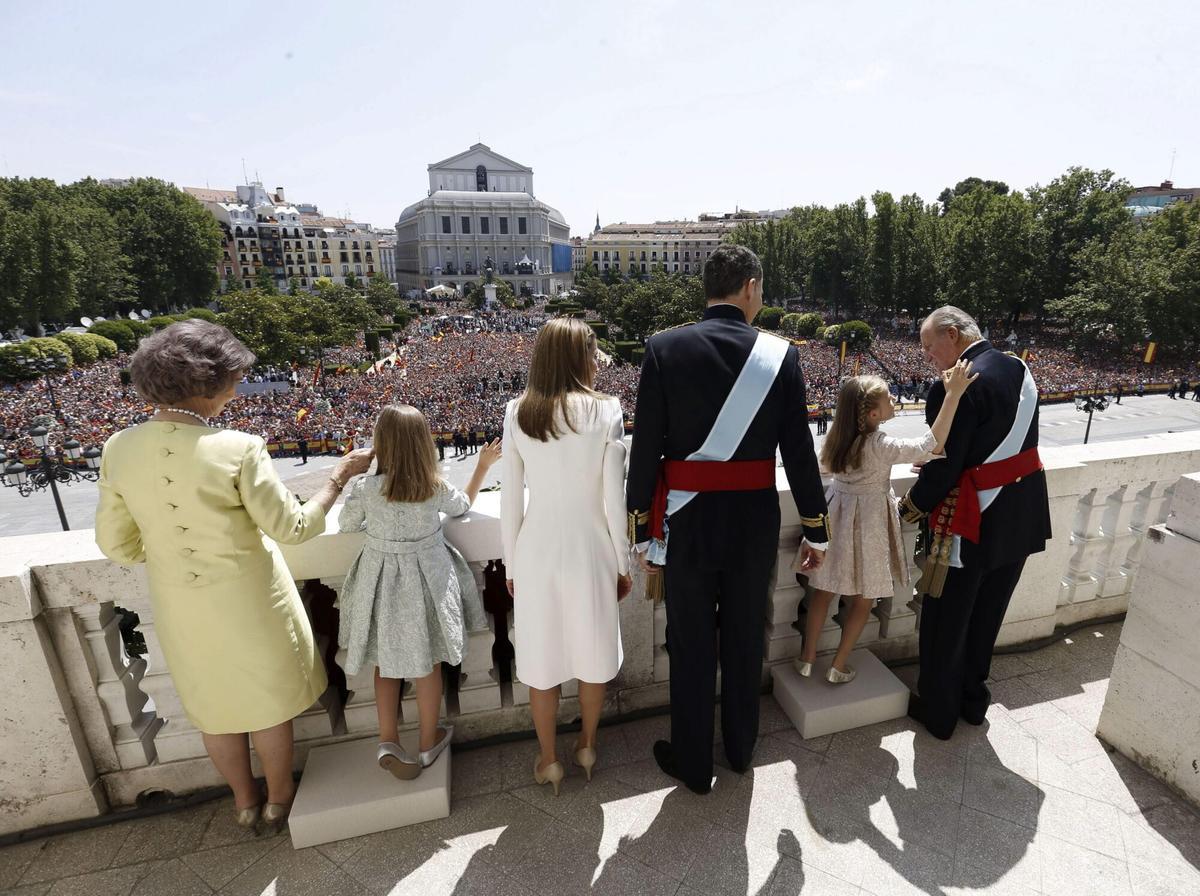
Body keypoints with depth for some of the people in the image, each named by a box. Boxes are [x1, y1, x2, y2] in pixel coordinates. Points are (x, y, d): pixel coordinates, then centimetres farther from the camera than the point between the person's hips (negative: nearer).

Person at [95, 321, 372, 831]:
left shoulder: (119, 449, -11)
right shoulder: (238, 450, -26)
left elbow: (116, 544, -2)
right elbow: (292, 528, -19)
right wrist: (340, 475, -9)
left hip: (182, 608, 4)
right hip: (249, 602, -4)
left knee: (215, 704, 25)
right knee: (269, 700, 20)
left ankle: (245, 802, 47)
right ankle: (279, 799, 42)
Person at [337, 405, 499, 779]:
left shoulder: (365, 488, -18)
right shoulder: (436, 488, -16)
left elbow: (347, 524, 2)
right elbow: (463, 505, 7)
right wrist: (483, 465, 15)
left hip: (381, 579, 0)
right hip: (426, 579, 0)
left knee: (386, 661, 20)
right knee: (428, 662, 16)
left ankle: (388, 741, 18)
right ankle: (428, 744, 31)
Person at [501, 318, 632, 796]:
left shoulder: (517, 413, -5)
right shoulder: (604, 412, -11)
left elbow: (510, 499, -2)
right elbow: (614, 498, -9)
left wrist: (511, 565, 10)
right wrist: (623, 564, 3)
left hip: (536, 550, 2)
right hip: (590, 550, -1)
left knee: (541, 660, 17)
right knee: (593, 652, 20)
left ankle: (548, 760, 36)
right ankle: (587, 746, 41)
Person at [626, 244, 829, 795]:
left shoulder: (664, 348, -9)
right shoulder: (780, 355, -6)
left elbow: (646, 448, -10)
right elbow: (799, 451, -4)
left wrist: (644, 531, 0)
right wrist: (816, 530, 8)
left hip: (687, 522, -1)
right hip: (754, 522, 2)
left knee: (691, 647, 15)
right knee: (745, 640, 21)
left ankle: (693, 764, 34)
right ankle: (740, 748, 44)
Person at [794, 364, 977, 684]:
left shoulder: (841, 436, -3)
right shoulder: (881, 446, -23)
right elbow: (932, 445, -27)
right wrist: (953, 394, -30)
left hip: (837, 515, 6)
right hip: (867, 522, -5)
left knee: (823, 591, 14)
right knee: (863, 600, 13)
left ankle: (807, 657, 26)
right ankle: (838, 666, 23)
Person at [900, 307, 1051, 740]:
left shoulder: (954, 387, -24)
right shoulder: (1019, 369, 5)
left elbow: (943, 467, -22)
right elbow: (996, 444, 11)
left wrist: (911, 507, -5)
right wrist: (932, 465, 9)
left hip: (973, 521, -8)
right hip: (1023, 515, 8)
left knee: (945, 619, 11)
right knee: (986, 614, 22)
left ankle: (937, 711, 28)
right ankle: (973, 697, 40)